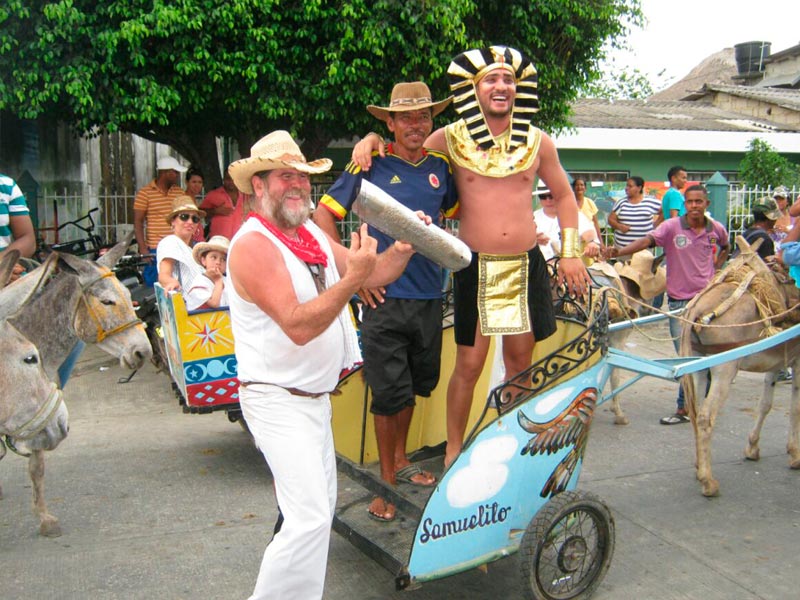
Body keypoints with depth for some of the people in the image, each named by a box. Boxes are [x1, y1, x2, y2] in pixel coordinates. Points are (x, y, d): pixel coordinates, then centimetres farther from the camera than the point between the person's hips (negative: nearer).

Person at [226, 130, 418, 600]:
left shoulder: (314, 234, 9)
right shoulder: (252, 245, -18)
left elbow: (373, 274, 10)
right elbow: (298, 326, -27)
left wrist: (405, 246, -7)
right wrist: (352, 278, -32)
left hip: (315, 396, 9)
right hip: (278, 399, -9)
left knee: (319, 505, 19)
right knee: (311, 517, -15)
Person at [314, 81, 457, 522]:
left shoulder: (440, 167, 9)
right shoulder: (370, 165, -4)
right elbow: (323, 214, -3)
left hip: (429, 294, 5)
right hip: (385, 295, -4)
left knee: (414, 385, 18)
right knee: (389, 392, 0)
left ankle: (400, 459, 39)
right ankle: (387, 481, 17)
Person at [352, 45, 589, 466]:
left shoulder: (537, 142, 6)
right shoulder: (450, 139, -1)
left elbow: (564, 195, 15)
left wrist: (570, 252, 8)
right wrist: (371, 140, -10)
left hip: (526, 264, 3)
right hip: (476, 266, -3)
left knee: (520, 361, 13)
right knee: (469, 364, 1)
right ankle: (453, 451, 18)